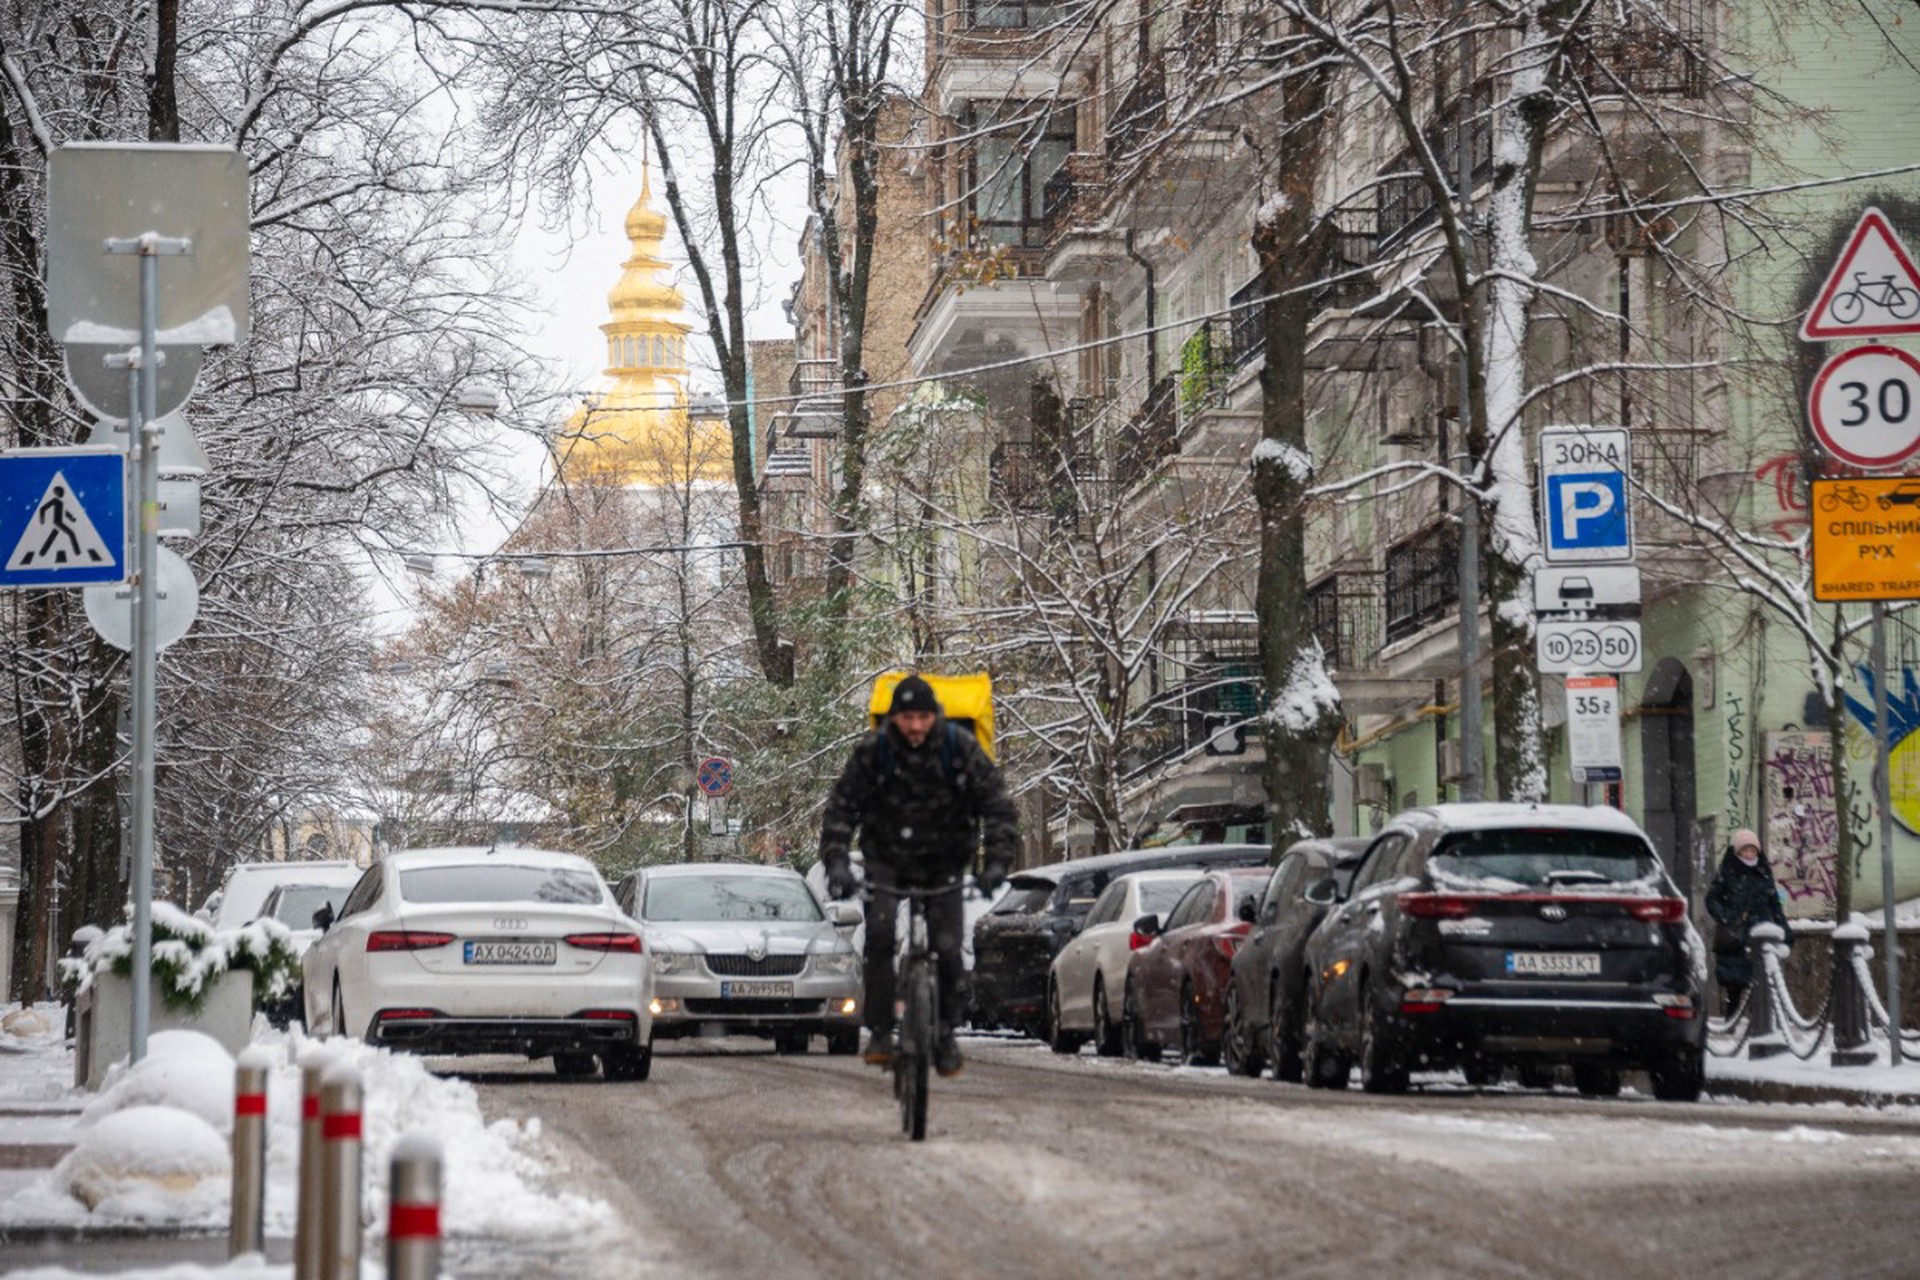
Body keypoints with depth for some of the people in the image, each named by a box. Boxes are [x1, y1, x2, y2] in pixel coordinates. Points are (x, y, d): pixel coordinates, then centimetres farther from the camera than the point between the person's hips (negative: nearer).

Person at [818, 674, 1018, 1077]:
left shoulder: (961, 748, -15)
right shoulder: (872, 750, -14)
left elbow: (998, 804, -15)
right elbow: (842, 807, -14)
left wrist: (997, 861, -28)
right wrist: (836, 862, -28)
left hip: (944, 863, 0)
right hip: (887, 859, 0)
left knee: (947, 949, -9)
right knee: (880, 933, -23)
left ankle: (946, 1032, 13)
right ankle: (880, 1032, -16)